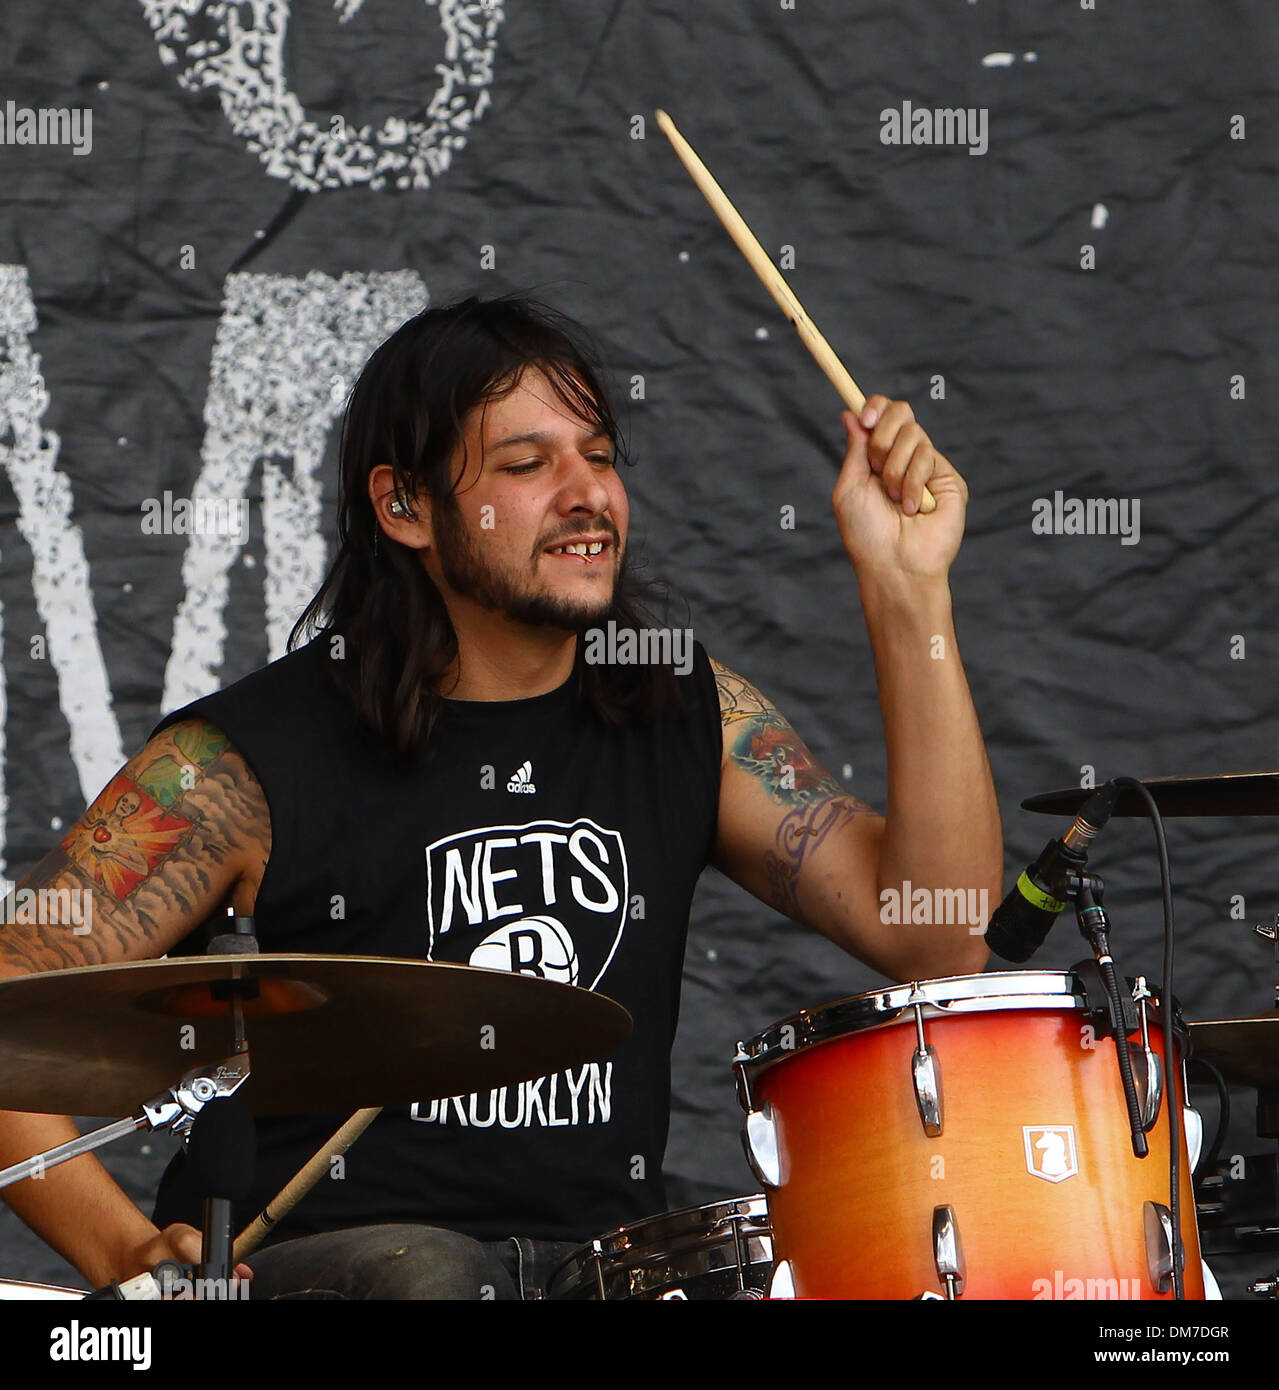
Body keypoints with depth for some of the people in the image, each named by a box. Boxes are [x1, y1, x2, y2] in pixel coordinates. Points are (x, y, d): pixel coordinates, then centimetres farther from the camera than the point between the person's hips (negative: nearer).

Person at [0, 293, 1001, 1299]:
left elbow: (939, 946, -2)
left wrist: (907, 588, -8)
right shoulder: (251, 757, -4)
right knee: (422, 1276, -37)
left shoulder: (688, 716, 9)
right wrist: (126, 1248, -23)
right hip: (310, 1261, -4)